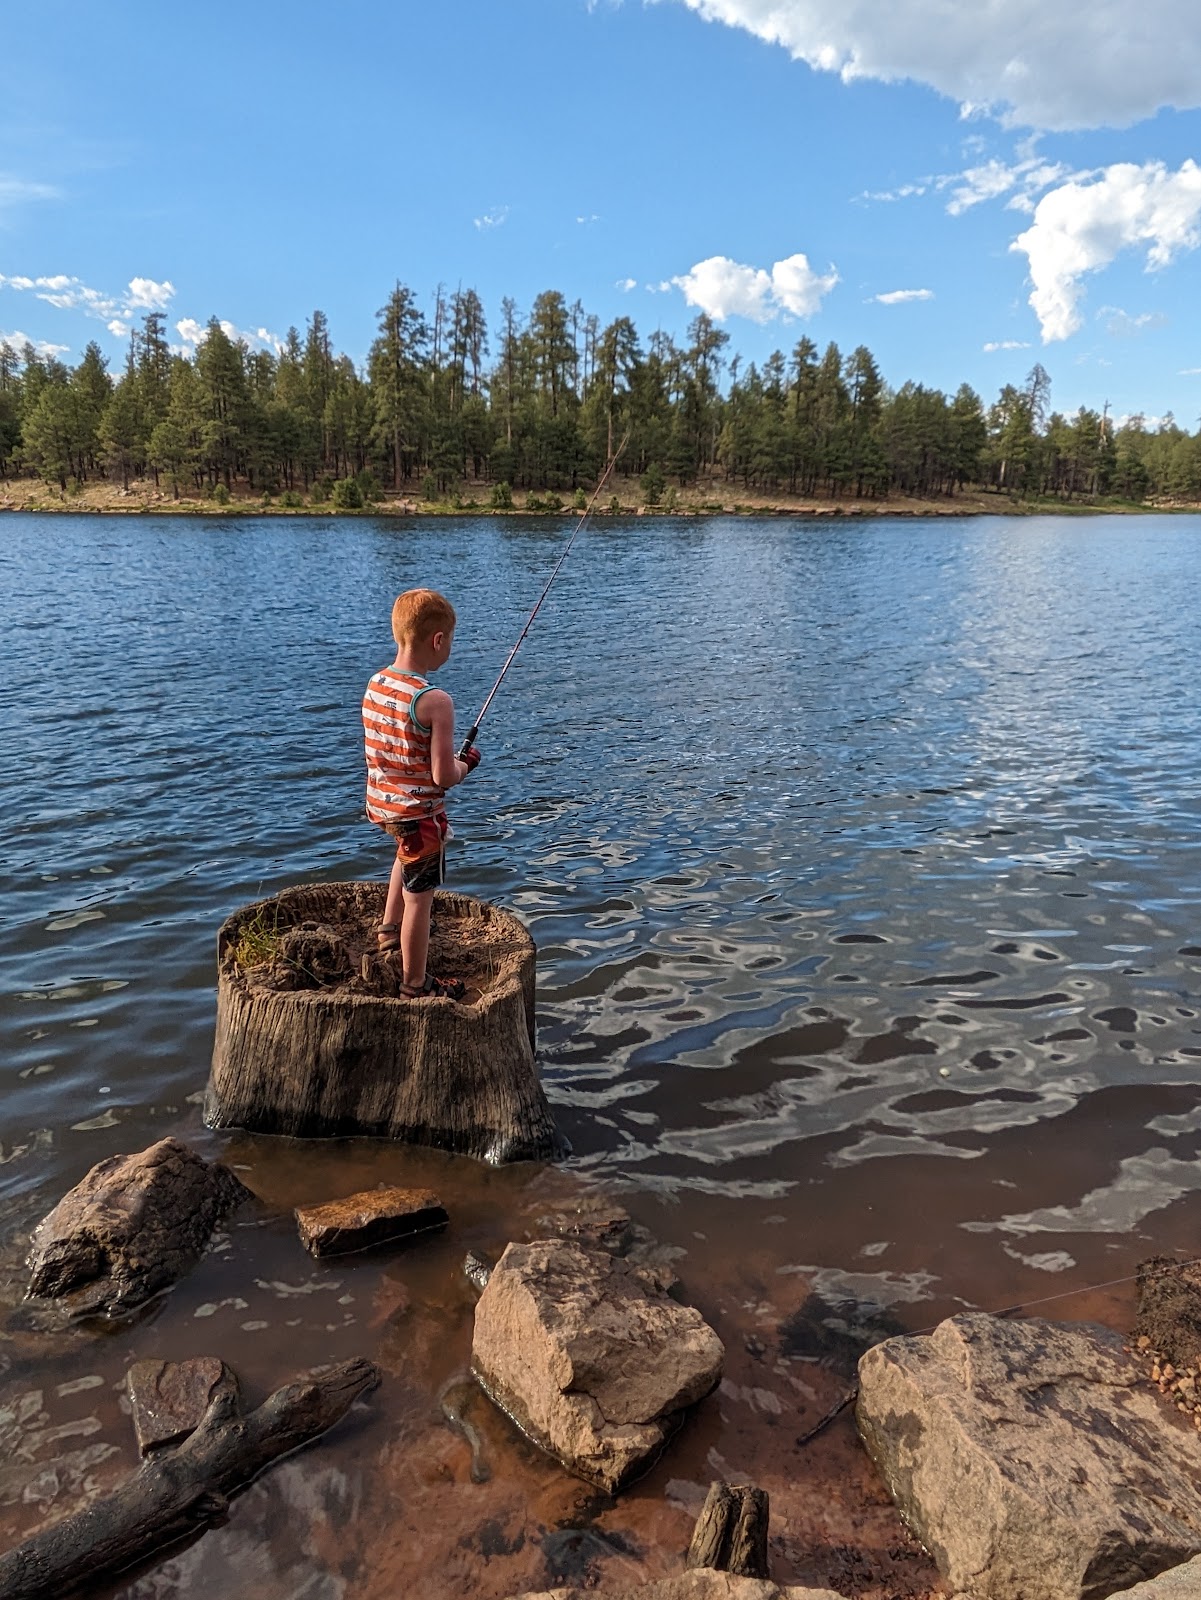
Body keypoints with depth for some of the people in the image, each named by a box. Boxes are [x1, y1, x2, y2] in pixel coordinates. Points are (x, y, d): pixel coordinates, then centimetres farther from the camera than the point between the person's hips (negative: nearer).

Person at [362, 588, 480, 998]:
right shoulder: (435, 701, -24)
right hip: (419, 813, -8)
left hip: (380, 804, 8)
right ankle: (415, 984, 20)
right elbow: (443, 776, -24)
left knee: (409, 850, 37)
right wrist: (465, 764, -3)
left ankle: (388, 930, 43)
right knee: (419, 899, 6)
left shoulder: (374, 684, -1)